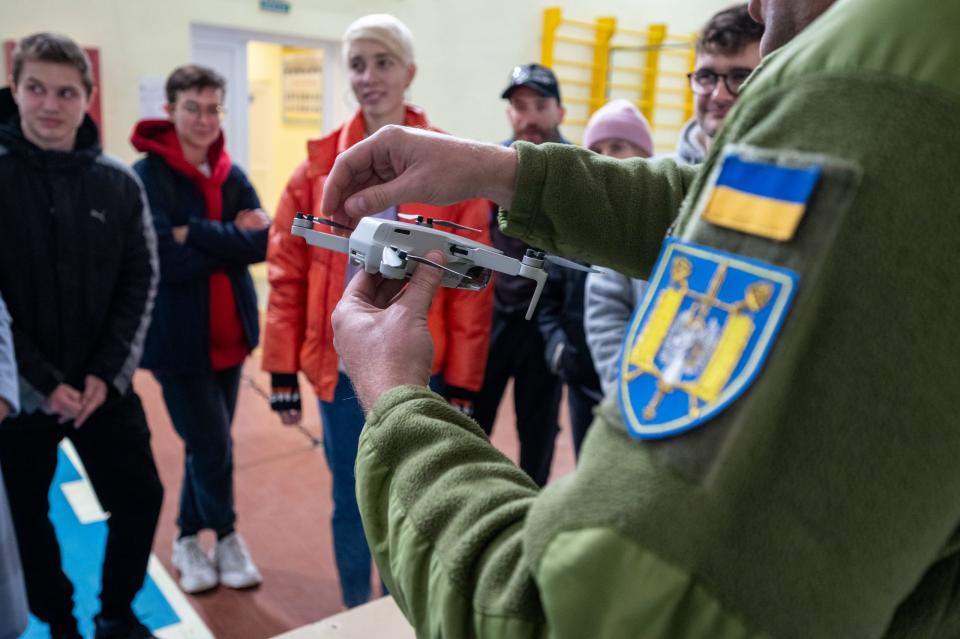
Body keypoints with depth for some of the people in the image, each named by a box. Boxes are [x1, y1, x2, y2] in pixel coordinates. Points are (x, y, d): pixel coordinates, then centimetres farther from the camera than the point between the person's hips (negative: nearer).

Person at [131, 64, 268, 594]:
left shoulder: (232, 175, 5)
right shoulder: (146, 177, -11)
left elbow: (263, 242, -10)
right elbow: (167, 260, -21)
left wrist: (197, 234, -19)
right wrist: (230, 240, -15)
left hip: (228, 330, 5)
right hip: (178, 336, -5)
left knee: (206, 444, 15)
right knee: (212, 445, 0)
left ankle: (189, 540, 34)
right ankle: (226, 537, 26)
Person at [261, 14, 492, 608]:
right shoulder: (320, 166, 0)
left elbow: (470, 288, -5)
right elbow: (287, 275, 2)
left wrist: (462, 386, -5)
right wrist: (283, 374, 0)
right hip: (340, 371, 2)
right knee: (351, 507, 16)